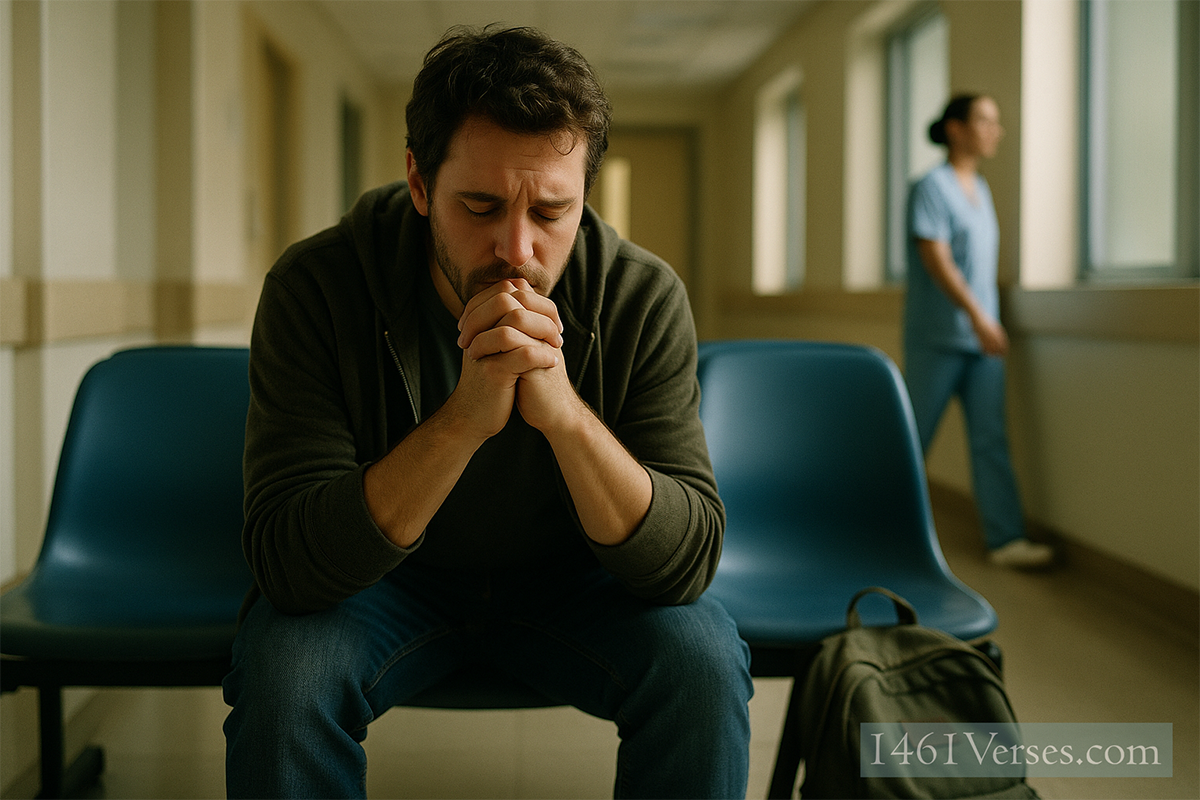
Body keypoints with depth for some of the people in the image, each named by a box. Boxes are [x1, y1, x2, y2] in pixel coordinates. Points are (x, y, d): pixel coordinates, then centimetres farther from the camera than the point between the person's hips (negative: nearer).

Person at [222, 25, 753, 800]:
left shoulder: (644, 299, -19)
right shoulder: (313, 289, -23)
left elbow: (687, 562, -23)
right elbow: (286, 562, -29)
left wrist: (565, 414, -41)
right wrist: (462, 421, -43)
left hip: (569, 582, 1)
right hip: (385, 582, -1)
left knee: (703, 661, -26)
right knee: (283, 671, -31)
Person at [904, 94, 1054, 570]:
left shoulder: (980, 190, 15)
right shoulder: (932, 187, -9)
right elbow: (936, 259, -19)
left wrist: (988, 319, 14)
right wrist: (977, 314, -26)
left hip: (981, 337, 7)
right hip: (937, 338, -7)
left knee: (991, 438, 0)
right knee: (914, 436, 4)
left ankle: (1006, 540, -1)